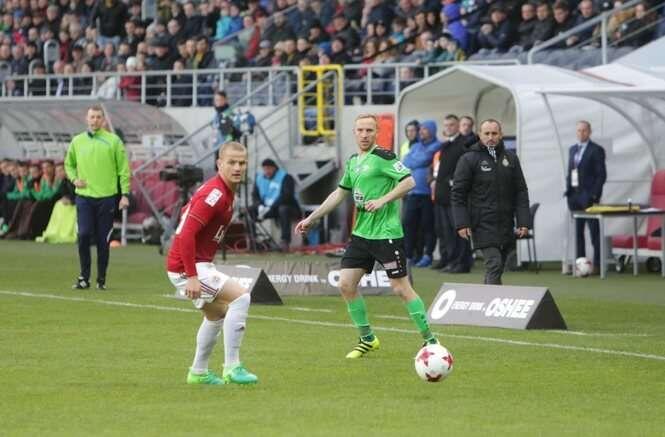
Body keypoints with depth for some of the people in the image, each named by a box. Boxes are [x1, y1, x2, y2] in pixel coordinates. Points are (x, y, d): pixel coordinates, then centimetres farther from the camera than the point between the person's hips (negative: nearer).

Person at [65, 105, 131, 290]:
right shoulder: (77, 141, 8)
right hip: (84, 196, 2)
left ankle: (101, 279, 11)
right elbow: (69, 163, 21)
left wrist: (125, 194, -6)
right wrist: (74, 179, 2)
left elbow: (123, 169, 0)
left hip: (107, 197, -2)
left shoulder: (113, 141, 0)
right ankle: (84, 277, 2)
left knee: (103, 240, 2)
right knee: (84, 235, -8)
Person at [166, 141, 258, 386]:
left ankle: (199, 372, 36)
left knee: (217, 314, 26)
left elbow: (187, 212, 24)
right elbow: (186, 234, -27)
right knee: (240, 296, -17)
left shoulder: (226, 191, 10)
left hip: (197, 264, 11)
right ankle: (232, 368, -16)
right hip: (188, 267, -11)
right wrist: (192, 277, -28)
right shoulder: (215, 194, -21)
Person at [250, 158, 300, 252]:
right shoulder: (260, 178, 11)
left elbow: (286, 196, -19)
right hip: (266, 208, 5)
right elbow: (255, 195, 6)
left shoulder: (286, 178, -8)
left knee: (283, 209, -39)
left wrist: (270, 208, -28)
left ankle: (285, 240, -41)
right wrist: (260, 206, -17)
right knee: (250, 210, -15)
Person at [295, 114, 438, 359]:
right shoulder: (353, 161, 13)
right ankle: (367, 339, 16)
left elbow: (409, 181, -17)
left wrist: (383, 200, -22)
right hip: (361, 234, 8)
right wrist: (312, 219, 25)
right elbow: (340, 193, 24)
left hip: (387, 233, -8)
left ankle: (429, 340, 3)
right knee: (346, 284, 3)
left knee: (400, 288, -7)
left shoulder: (383, 157, -10)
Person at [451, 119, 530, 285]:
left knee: (497, 268, 11)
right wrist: (462, 223, -11)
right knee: (494, 265, -15)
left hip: (506, 225, 5)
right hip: (484, 225, -5)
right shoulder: (469, 159, -3)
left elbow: (521, 192, 10)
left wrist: (523, 221, 1)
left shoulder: (510, 158, 10)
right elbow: (458, 194, -3)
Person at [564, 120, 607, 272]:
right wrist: (568, 190, 8)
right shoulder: (572, 149, 16)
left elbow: (601, 174, -7)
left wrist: (594, 195, -14)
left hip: (588, 195, -7)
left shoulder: (596, 150, -4)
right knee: (577, 231, 8)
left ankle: (597, 264, -5)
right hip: (574, 195, 7)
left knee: (594, 230, -5)